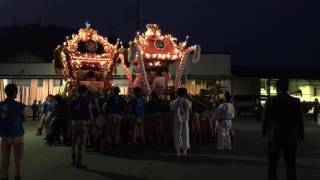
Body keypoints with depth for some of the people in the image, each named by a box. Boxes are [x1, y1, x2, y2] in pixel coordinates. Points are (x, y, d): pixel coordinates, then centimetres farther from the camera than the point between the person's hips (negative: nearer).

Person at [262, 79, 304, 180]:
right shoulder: (296, 102, -3)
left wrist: (264, 134, 8)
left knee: (272, 165, 7)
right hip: (291, 138, 2)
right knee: (291, 165, 11)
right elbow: (300, 121, 1)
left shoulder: (271, 101, -9)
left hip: (274, 137, -2)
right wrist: (300, 136, 12)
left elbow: (265, 120, -6)